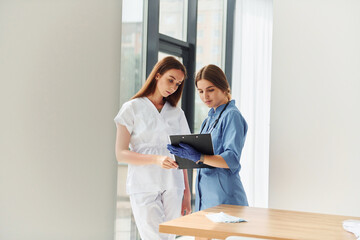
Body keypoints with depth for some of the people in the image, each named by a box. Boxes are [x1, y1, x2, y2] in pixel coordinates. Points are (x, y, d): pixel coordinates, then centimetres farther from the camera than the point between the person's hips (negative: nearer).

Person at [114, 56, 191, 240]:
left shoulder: (177, 113, 14)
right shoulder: (132, 109, 1)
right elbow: (121, 154, -6)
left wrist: (187, 193, 10)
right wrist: (156, 159, -20)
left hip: (172, 188, 4)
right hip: (144, 188, -4)